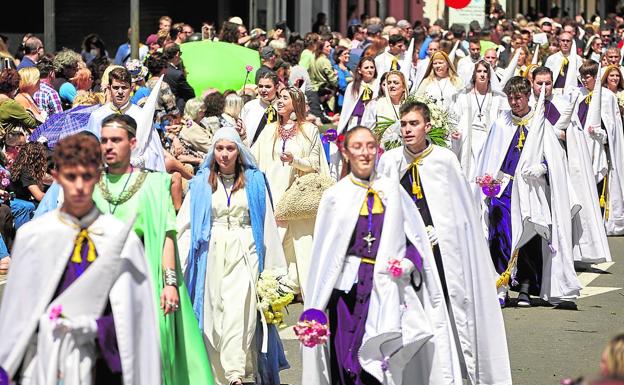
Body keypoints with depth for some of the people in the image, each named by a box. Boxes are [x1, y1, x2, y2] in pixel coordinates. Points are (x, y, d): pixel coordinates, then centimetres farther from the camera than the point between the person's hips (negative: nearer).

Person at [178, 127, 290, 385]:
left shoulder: (254, 181, 8)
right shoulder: (201, 184, 10)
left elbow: (267, 225, 7)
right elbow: (185, 224, 6)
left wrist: (273, 268, 4)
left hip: (243, 255, -1)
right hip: (212, 255, 2)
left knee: (237, 312, -15)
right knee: (214, 313, -2)